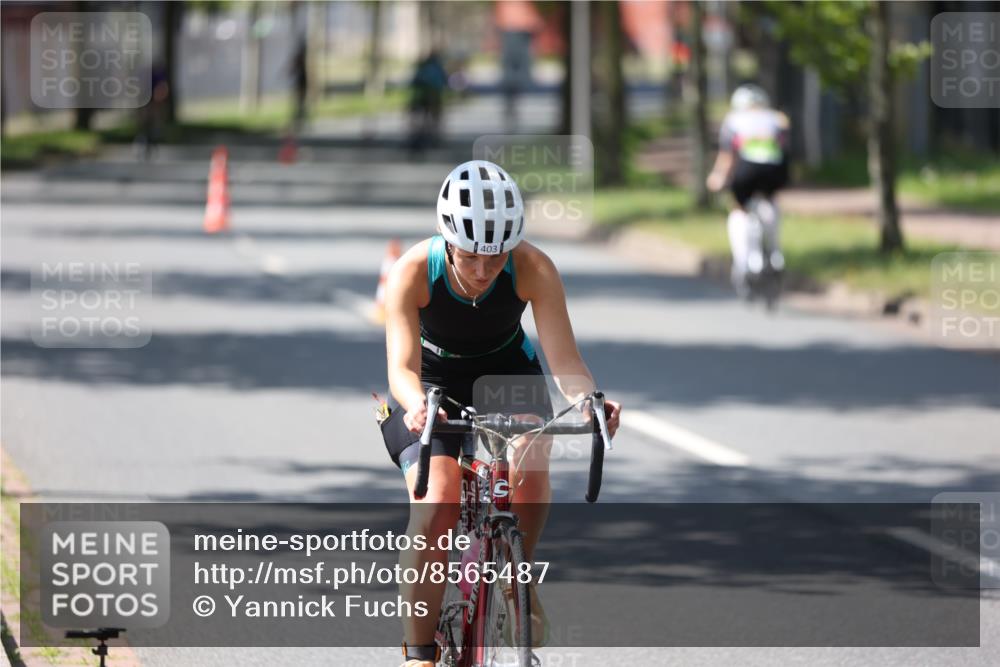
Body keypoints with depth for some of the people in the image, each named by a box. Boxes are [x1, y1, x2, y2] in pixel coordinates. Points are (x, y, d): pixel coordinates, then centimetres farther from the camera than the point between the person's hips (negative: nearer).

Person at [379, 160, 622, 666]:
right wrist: (415, 404, -61)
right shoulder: (413, 273, -30)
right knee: (436, 503, -24)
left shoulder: (532, 269, -27)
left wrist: (587, 399, -52)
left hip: (507, 374, 1)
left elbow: (564, 359, -30)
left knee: (529, 464, -31)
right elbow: (403, 364, -38)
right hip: (433, 383, -1)